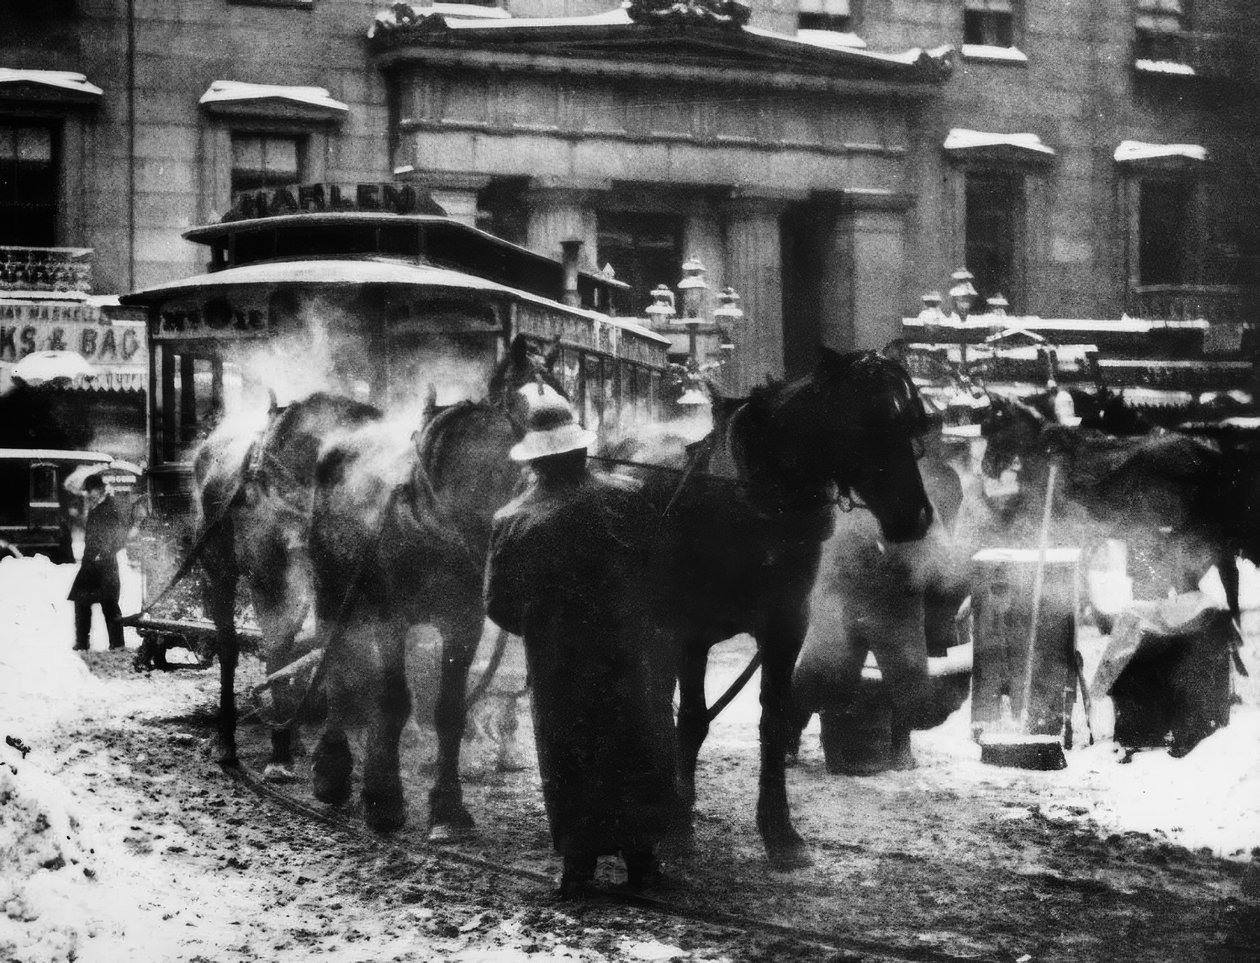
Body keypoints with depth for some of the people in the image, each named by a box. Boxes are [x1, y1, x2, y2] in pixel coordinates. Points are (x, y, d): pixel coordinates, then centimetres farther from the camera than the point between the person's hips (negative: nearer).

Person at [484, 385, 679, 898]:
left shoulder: (512, 521, -7)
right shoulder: (625, 497, -9)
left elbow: (498, 606, -1)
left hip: (557, 666, 0)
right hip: (632, 658, 0)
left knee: (567, 760, 10)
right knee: (639, 753, 11)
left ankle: (578, 862, 10)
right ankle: (641, 854, 12)